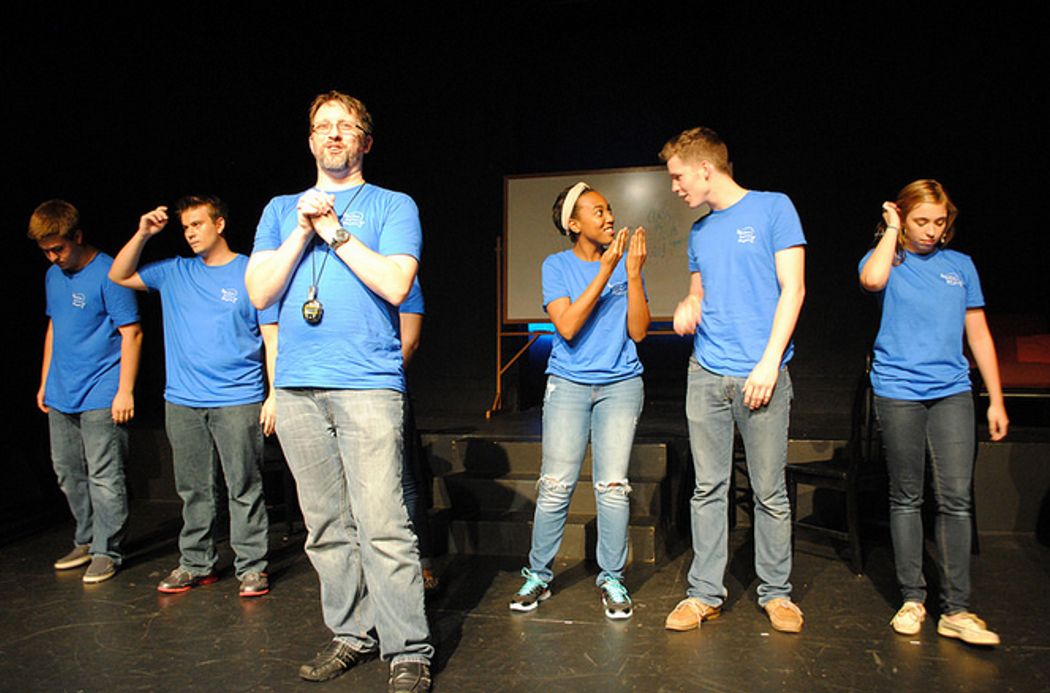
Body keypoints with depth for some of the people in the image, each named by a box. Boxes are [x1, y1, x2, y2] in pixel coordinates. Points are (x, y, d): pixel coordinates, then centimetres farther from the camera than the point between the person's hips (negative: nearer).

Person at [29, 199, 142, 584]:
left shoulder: (107, 274, -12)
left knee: (104, 477, -3)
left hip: (101, 397, -8)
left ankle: (106, 551, 8)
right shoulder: (53, 275, 12)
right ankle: (85, 541, 29)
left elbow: (131, 334, -14)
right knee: (68, 473, 16)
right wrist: (45, 382, 19)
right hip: (61, 395, 8)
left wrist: (125, 391, -17)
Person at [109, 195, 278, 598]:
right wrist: (142, 234, 4)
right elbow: (119, 276, 18)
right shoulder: (175, 273, 13)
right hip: (182, 402, 5)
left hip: (237, 401, -4)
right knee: (193, 489, 12)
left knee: (244, 487, -1)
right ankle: (195, 564, 23)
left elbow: (272, 338, -3)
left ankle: (251, 567, 8)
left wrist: (275, 394, -10)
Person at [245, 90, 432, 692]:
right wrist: (302, 231, -1)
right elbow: (260, 293, 8)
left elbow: (395, 283, -7)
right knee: (326, 527, 9)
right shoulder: (282, 209, 19)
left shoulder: (393, 206, 9)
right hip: (297, 388, 4)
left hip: (368, 385, -4)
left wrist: (335, 230, -5)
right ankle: (352, 633, 23)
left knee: (382, 526, -8)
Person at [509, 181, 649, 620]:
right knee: (556, 484, -2)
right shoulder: (557, 266, 1)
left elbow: (638, 331, -2)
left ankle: (612, 579, 13)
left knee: (613, 486, -1)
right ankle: (538, 575, 14)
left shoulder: (624, 264, 5)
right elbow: (567, 326, -14)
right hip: (568, 384, -1)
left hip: (621, 385, 1)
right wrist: (605, 271, -17)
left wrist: (634, 274, -11)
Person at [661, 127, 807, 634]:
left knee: (770, 492, 3)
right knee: (708, 488, 6)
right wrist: (688, 305, 1)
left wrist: (770, 362, -13)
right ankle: (705, 593, 15)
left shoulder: (773, 208, 1)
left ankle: (776, 592, 19)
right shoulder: (699, 232, 17)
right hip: (706, 374, 5)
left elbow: (793, 289, -5)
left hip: (762, 375, -5)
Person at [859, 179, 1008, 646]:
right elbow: (873, 280, -22)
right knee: (906, 497, 5)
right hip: (898, 391, -2)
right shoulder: (884, 260, 5)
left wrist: (996, 399, 11)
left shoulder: (960, 266, 13)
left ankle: (956, 610, 2)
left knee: (956, 498, -5)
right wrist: (892, 230, -6)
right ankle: (912, 599, 15)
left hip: (952, 391, 2)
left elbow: (978, 334, 14)